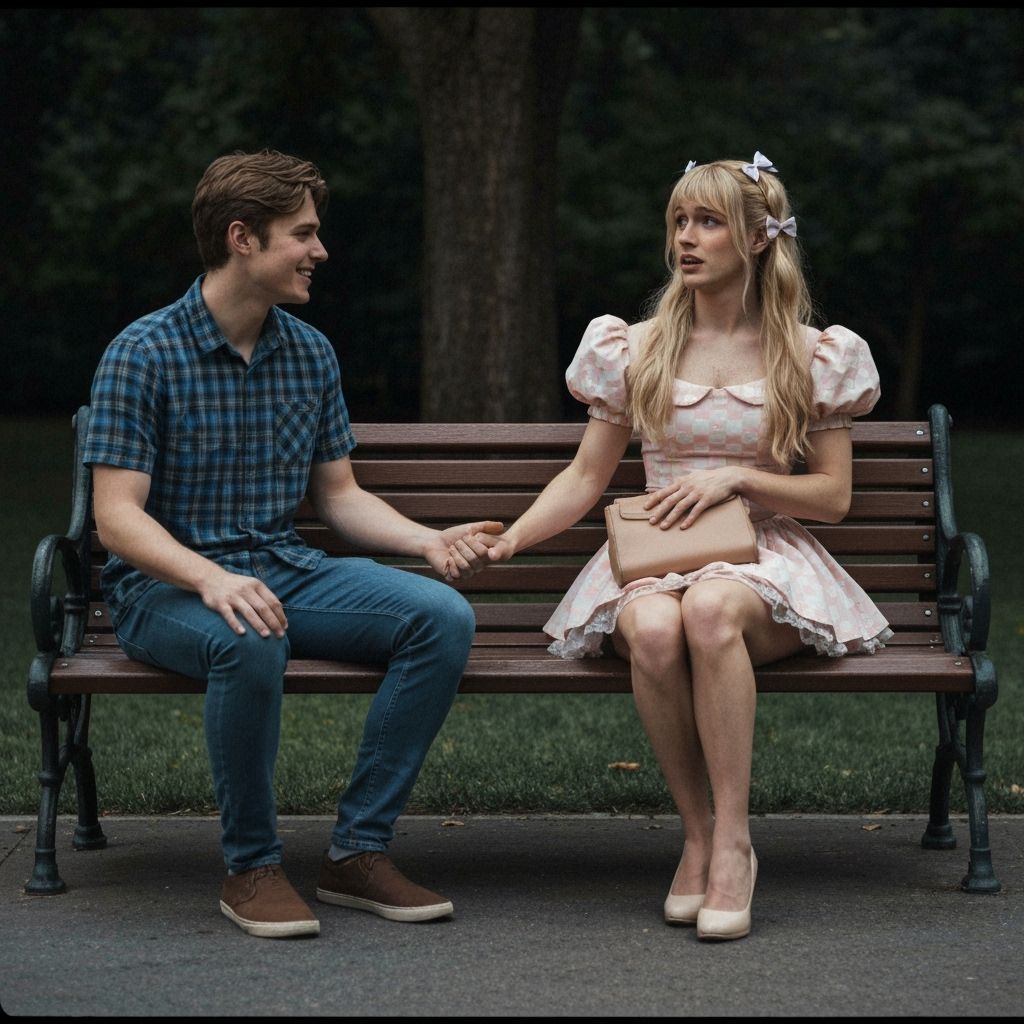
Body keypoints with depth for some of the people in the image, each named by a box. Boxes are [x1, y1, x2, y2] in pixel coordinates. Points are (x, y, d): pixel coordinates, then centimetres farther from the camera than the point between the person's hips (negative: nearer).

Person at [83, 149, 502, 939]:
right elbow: (118, 517, -15)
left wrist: (430, 540, -5)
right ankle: (251, 867, -19)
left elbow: (340, 496, 14)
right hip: (166, 586, -6)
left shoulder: (311, 354, 9)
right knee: (249, 641, -40)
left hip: (287, 571, 6)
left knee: (443, 615, -18)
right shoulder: (143, 355, -9)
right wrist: (212, 579, -33)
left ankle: (360, 851, -13)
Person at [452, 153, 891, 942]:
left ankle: (733, 840, -31)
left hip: (761, 560, -1)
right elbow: (585, 479, 11)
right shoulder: (634, 350, 11)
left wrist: (736, 477, -9)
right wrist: (508, 540, -6)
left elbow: (833, 497, 7)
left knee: (709, 609, -40)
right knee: (653, 630, -38)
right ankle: (698, 833, -19)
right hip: (653, 556, 1)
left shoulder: (813, 358, 7)